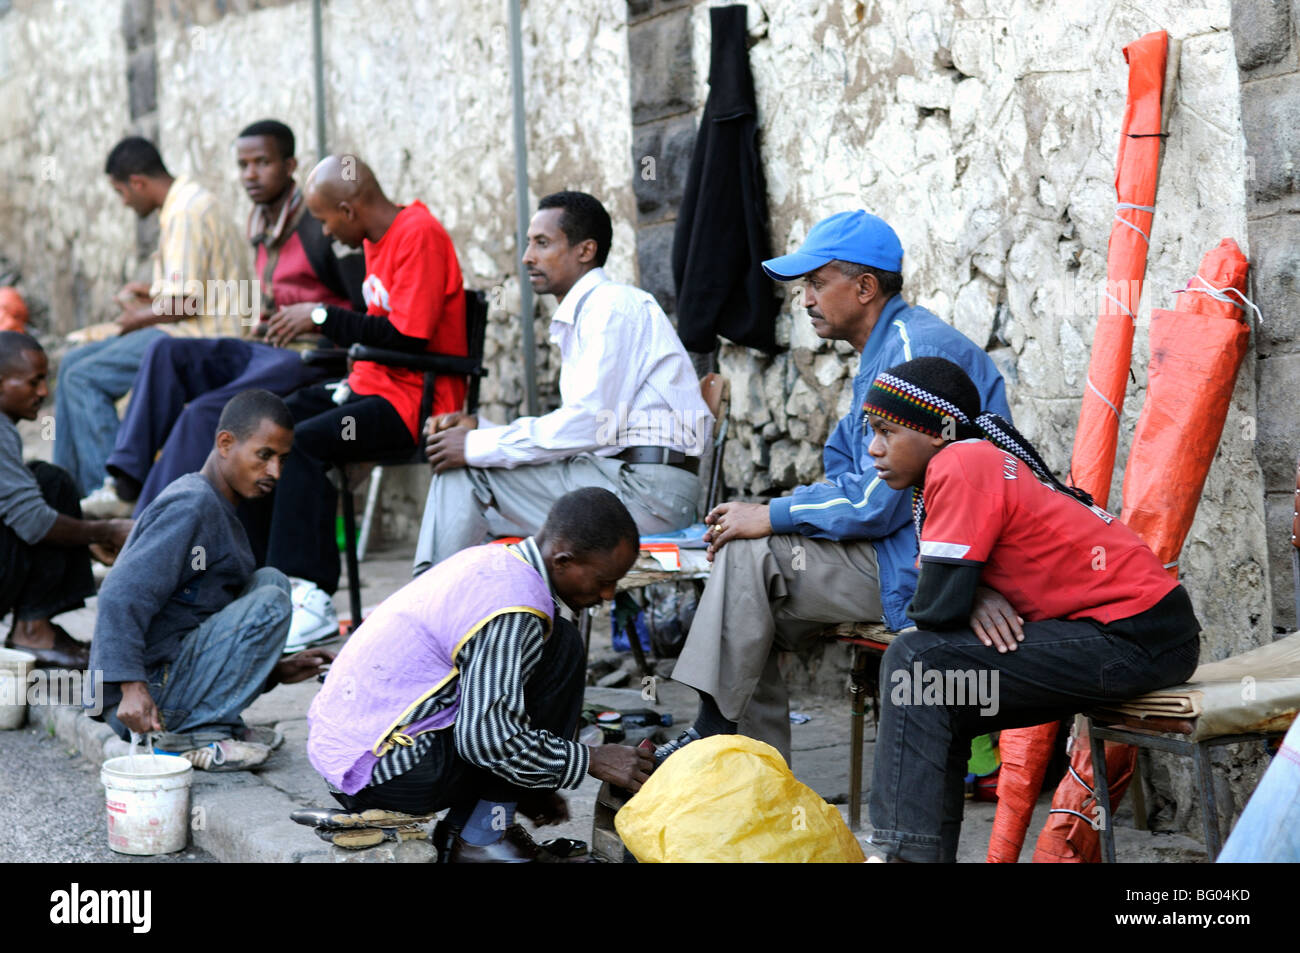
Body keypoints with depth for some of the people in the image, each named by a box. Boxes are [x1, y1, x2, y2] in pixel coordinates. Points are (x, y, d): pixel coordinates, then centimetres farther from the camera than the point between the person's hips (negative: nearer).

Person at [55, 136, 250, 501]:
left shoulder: (187, 212, -18)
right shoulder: (184, 203, 15)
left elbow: (185, 303, -22)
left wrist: (140, 318, -6)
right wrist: (152, 294, 16)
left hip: (200, 338, -11)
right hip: (185, 331, 11)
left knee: (84, 377, -14)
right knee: (73, 363, 11)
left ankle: (110, 490, -10)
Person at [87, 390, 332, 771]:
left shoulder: (213, 505, 19)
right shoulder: (190, 504, -14)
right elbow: (121, 597, -24)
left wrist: (273, 671, 17)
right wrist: (132, 687, -33)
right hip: (141, 696, -10)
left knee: (269, 580, 11)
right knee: (268, 602, -18)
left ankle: (213, 724, 4)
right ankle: (195, 733, -14)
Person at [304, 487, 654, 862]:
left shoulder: (490, 561, 10)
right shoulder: (514, 609, -20)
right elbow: (486, 737, -24)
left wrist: (522, 790, 21)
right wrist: (592, 761, -13)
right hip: (383, 773, -10)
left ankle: (459, 826, 11)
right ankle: (481, 839, -6)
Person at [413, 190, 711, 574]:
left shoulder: (613, 305, -8)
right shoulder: (580, 316, 24)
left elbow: (590, 423, -19)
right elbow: (574, 431, 19)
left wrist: (478, 446, -13)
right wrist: (479, 428, 7)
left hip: (646, 489, -10)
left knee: (467, 471, -11)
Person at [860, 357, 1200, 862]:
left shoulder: (961, 466, -16)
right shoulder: (982, 462, 13)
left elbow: (936, 607, -20)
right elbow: (954, 593, 12)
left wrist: (968, 595, 1)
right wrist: (977, 596, -9)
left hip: (1138, 641, -10)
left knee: (915, 663, -15)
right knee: (935, 703, 12)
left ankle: (909, 846, -14)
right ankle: (928, 848, 17)